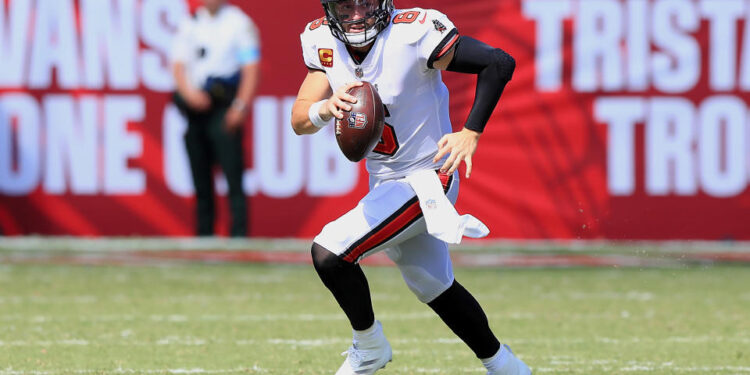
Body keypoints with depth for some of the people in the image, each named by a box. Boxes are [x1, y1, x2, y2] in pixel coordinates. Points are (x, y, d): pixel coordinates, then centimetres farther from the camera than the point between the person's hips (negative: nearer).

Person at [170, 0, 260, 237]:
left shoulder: (239, 23, 2)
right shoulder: (190, 25, 13)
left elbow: (250, 68, -3)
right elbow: (178, 65, 8)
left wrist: (240, 106, -15)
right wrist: (189, 93, -12)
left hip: (223, 108, -4)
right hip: (194, 108, 4)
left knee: (233, 172, -14)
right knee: (200, 180, 6)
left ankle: (239, 234, -16)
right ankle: (204, 237, 11)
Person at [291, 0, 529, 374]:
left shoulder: (413, 33, -24)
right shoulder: (324, 42, -6)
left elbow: (499, 63, -24)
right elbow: (299, 120, -11)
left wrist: (470, 133, -28)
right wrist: (327, 107, -34)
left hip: (426, 177, -7)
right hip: (385, 183, 7)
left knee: (328, 253, -18)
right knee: (433, 286, 21)